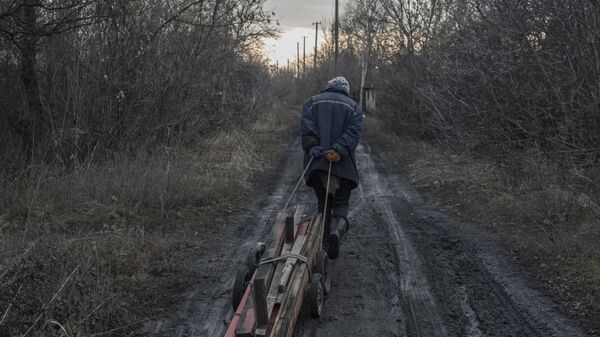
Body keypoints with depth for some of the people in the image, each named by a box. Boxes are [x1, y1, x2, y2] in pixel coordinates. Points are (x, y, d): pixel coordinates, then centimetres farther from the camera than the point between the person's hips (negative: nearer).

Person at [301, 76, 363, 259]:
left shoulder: (312, 102, 13)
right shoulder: (353, 107, 12)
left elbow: (306, 129, -5)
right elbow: (354, 132, -6)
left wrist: (314, 149, -13)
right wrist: (338, 150, -17)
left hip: (316, 162, 1)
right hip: (343, 163, -1)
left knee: (323, 204, 14)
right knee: (341, 203, 7)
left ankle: (326, 243, 11)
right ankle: (337, 230, -23)